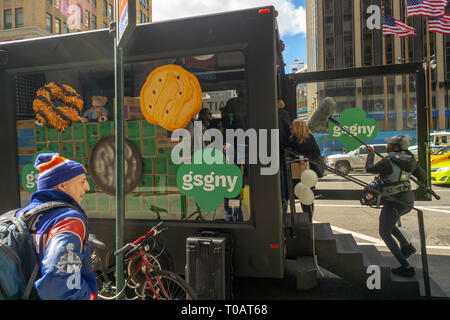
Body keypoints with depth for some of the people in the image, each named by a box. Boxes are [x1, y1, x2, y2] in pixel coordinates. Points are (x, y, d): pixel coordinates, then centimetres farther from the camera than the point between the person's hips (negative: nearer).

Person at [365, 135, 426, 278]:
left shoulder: (387, 162, -19)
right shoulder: (410, 161, 2)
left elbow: (369, 169, -5)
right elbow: (423, 176, 11)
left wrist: (371, 154, 9)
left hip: (394, 203, -8)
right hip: (408, 202, 8)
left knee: (385, 233, 7)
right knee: (387, 222, 32)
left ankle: (406, 267, 6)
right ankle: (406, 246, 22)